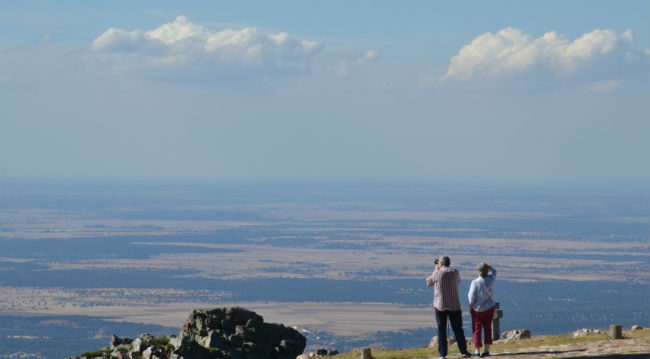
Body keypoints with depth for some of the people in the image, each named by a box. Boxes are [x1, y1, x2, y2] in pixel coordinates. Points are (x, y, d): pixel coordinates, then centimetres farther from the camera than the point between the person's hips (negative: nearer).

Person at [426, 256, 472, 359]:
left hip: (440, 306, -2)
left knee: (441, 330, 4)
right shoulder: (455, 273, -3)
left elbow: (428, 283, 7)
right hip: (454, 306, 2)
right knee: (458, 329, 9)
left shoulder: (437, 274, -10)